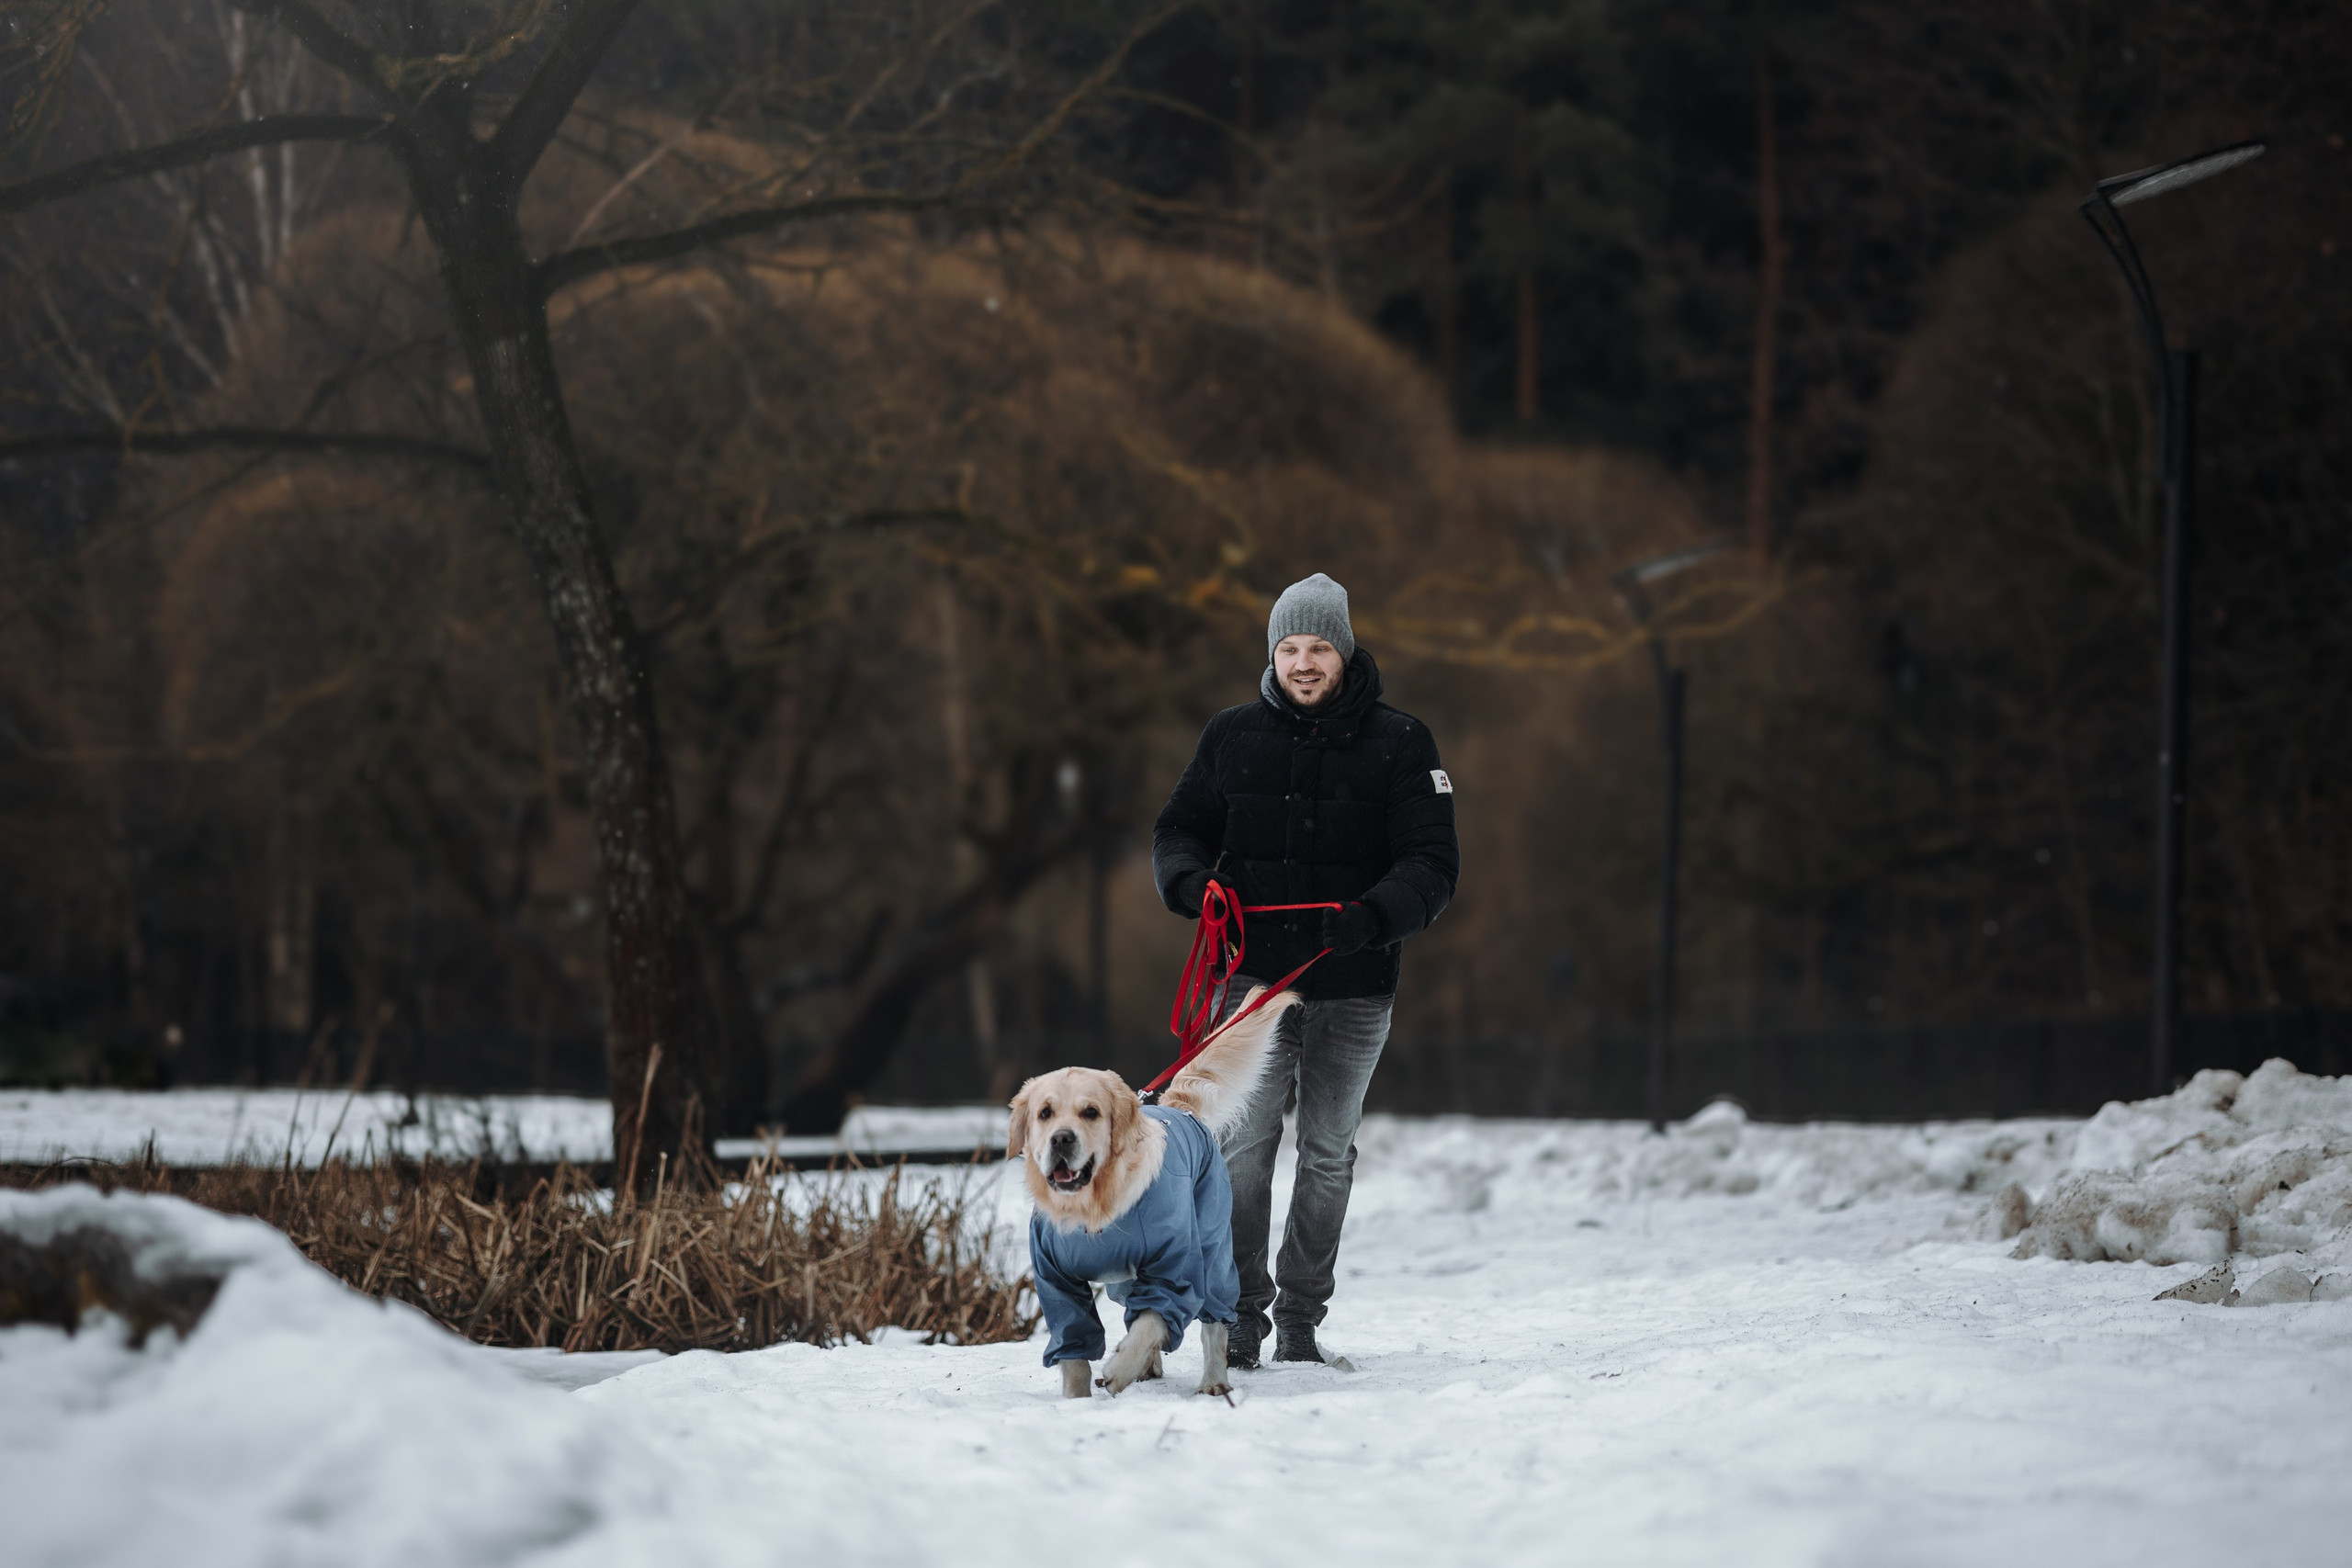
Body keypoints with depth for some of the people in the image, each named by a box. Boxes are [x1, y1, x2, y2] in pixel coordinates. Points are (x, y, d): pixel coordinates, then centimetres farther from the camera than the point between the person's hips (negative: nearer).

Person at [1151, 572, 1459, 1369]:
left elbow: (1432, 861, -7)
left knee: (1328, 1153, 8)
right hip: (1254, 974, 0)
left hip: (1354, 986, 0)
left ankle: (1301, 1322, 18)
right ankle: (1241, 1317, -3)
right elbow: (1179, 826, 13)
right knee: (1245, 1142, -8)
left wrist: (1375, 915, -26)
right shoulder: (1233, 735, 4)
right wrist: (1190, 879, -10)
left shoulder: (1399, 743, -2)